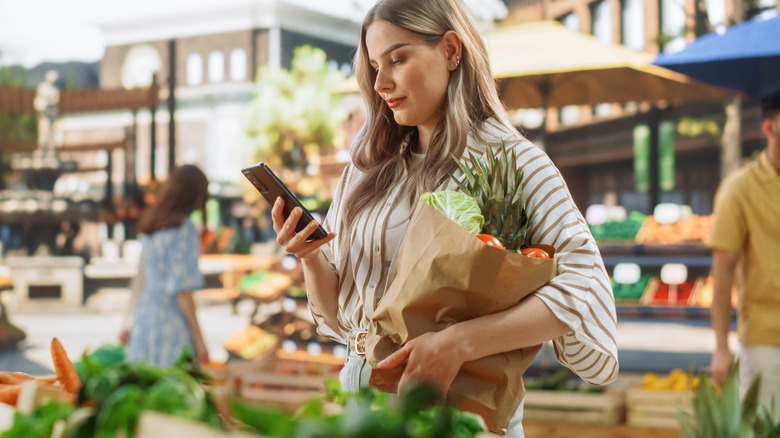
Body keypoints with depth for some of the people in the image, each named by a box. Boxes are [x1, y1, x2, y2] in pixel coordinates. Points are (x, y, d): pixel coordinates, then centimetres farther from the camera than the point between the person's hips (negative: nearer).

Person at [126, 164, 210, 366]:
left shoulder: (151, 223, 8)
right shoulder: (183, 230, -17)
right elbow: (182, 290, -19)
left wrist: (136, 323, 25)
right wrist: (200, 340, -15)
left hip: (147, 319, 8)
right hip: (172, 325, -8)